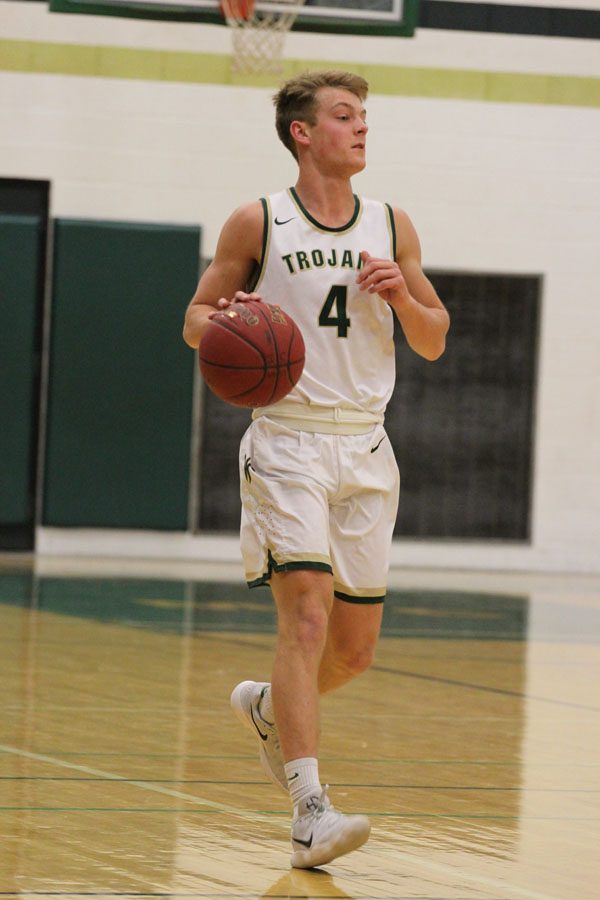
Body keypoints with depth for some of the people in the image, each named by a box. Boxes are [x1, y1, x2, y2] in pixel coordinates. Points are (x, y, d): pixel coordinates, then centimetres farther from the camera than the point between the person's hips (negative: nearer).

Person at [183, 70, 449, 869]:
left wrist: (401, 295, -7)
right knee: (307, 615, -18)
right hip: (287, 441, -5)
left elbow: (434, 343, 13)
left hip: (364, 448, 5)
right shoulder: (257, 224, -1)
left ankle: (268, 707, 41)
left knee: (356, 647, 9)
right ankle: (310, 814, -23)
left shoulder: (392, 227, 9)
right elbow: (196, 321, 5)